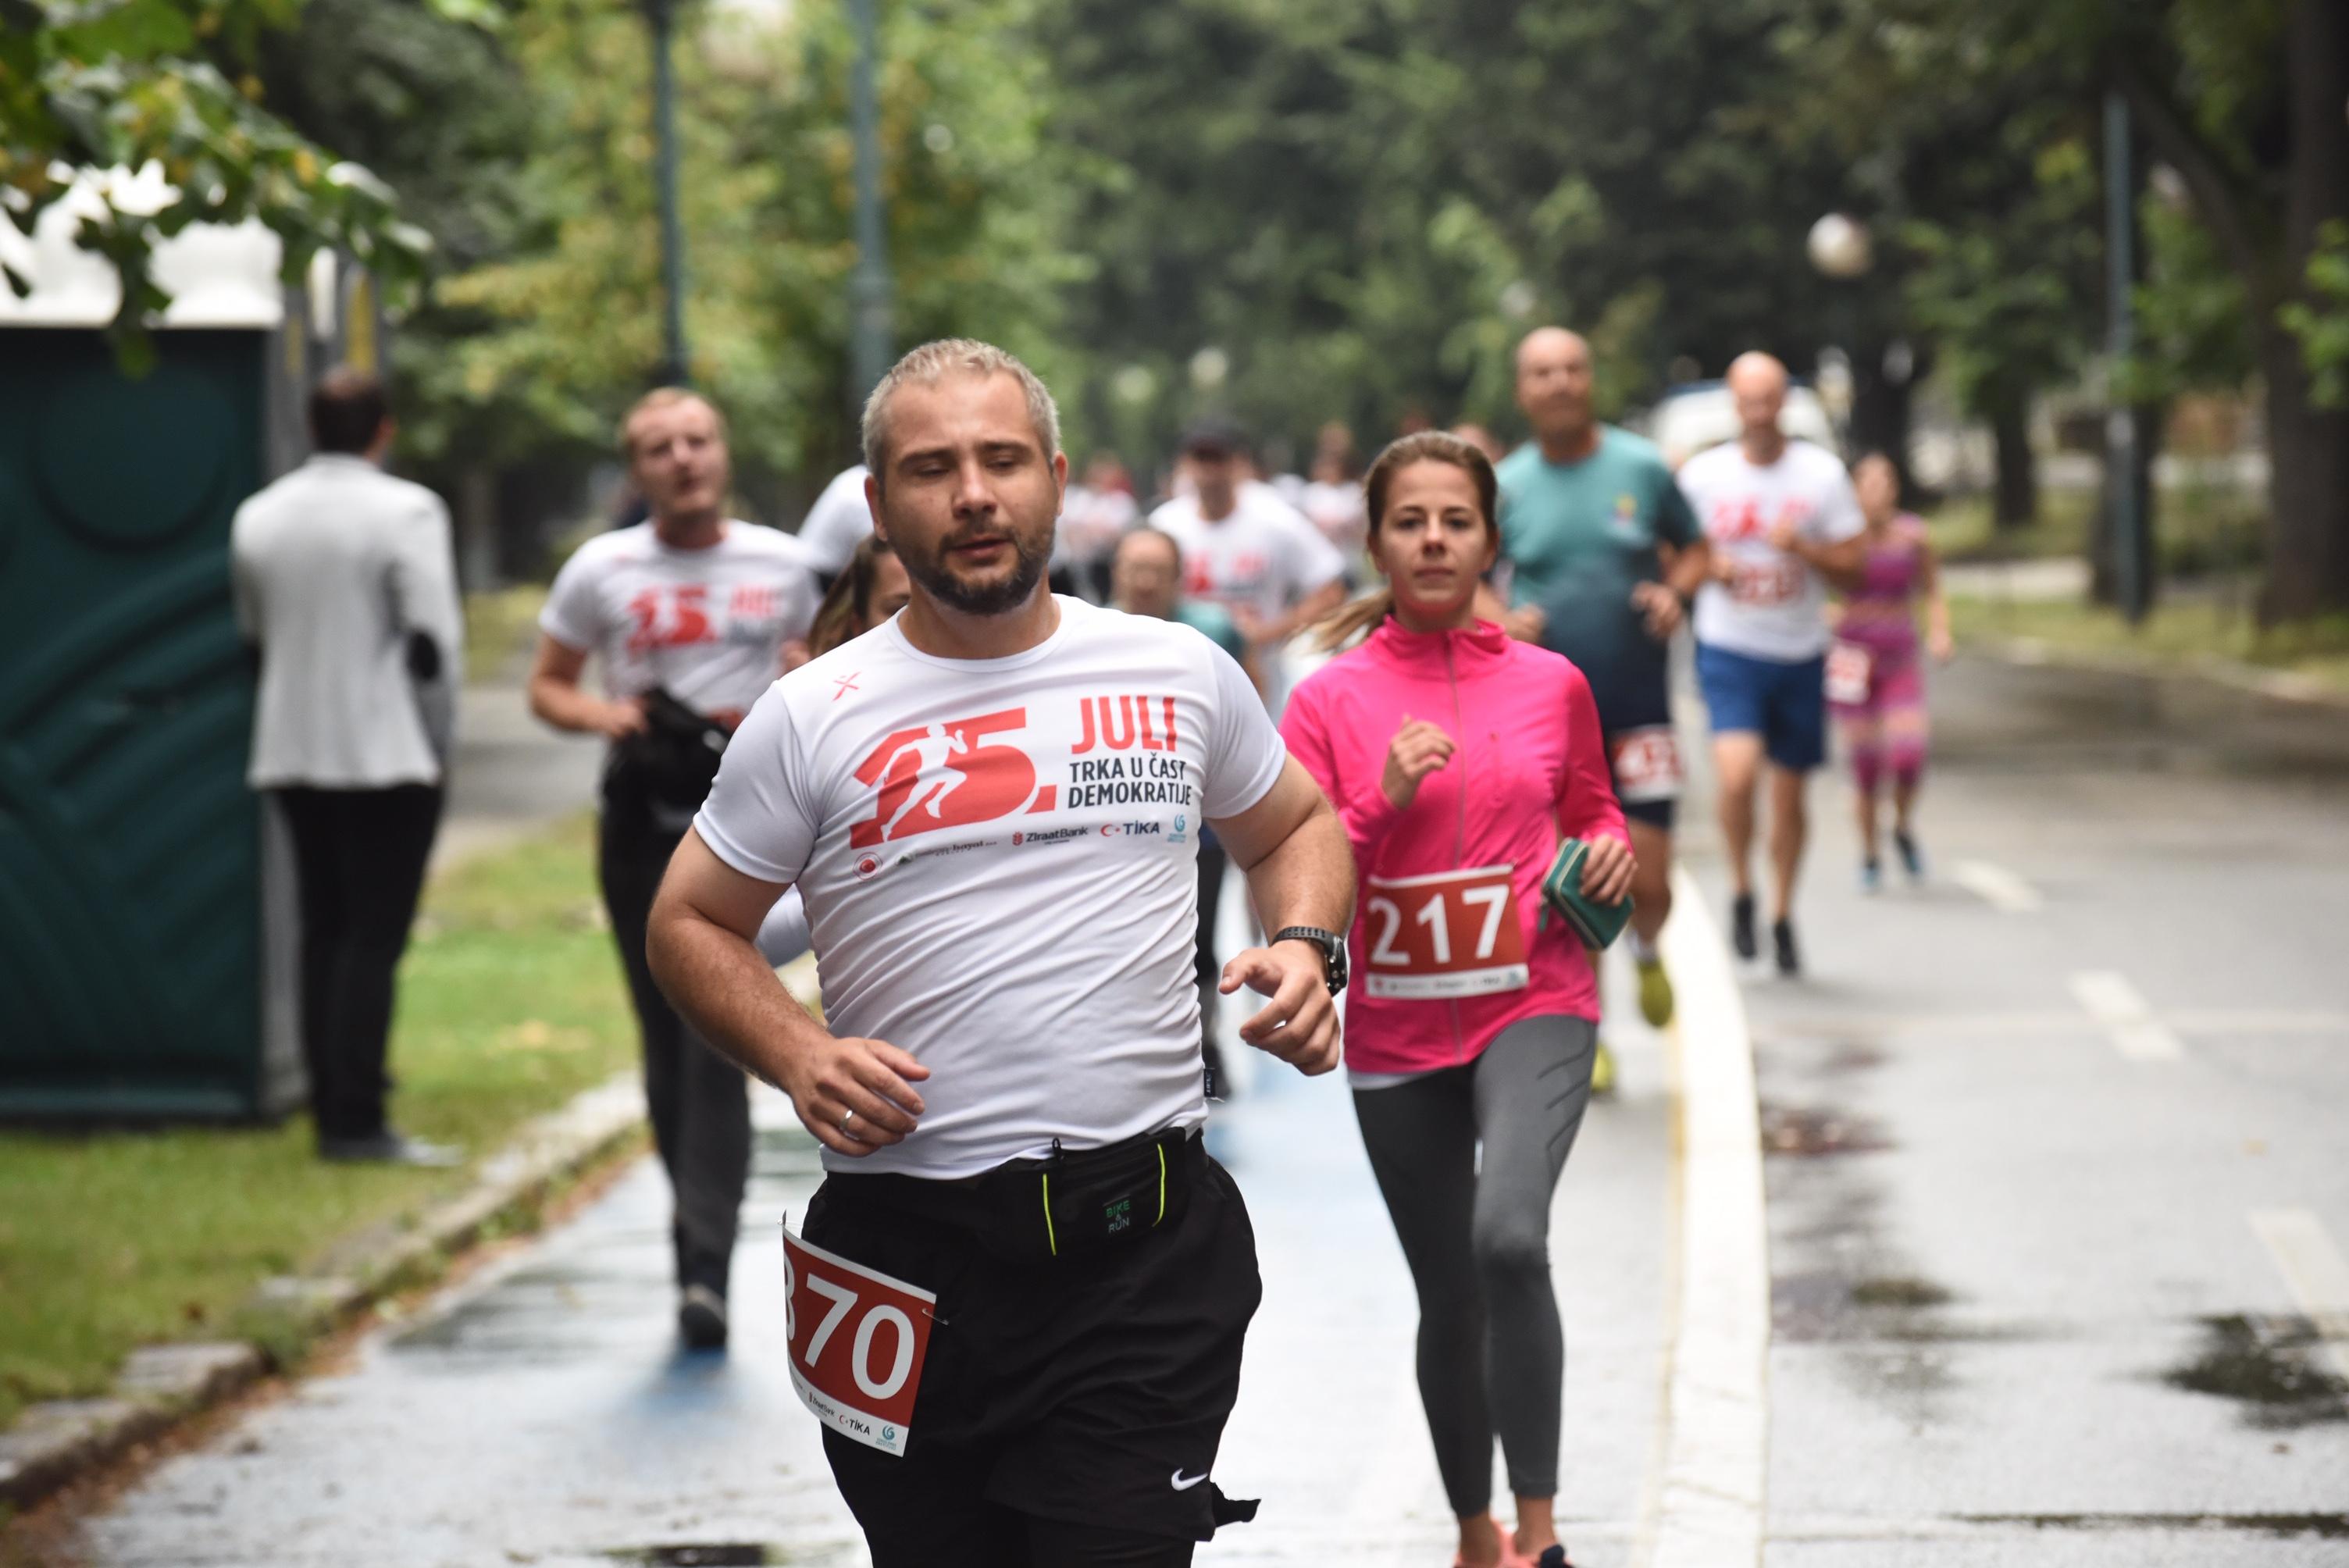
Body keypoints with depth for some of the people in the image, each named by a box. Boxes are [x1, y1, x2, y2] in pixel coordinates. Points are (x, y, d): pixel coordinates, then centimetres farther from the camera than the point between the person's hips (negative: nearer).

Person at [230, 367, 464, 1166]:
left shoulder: (258, 518, 8)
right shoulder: (406, 511, -10)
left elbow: (255, 632, 15)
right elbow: (434, 641, -12)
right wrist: (434, 742, -1)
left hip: (291, 754, 6)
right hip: (388, 754, -6)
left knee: (323, 935, 12)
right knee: (373, 938, -5)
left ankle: (333, 1112, 13)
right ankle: (357, 1121, -10)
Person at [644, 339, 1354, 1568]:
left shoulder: (1183, 674, 7)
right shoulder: (813, 719, 2)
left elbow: (1292, 826, 23)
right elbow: (691, 923, 9)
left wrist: (1305, 947, 1)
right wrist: (796, 1059, -9)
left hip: (1144, 1248, 0)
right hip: (910, 1258, 0)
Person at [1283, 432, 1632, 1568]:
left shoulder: (1551, 685, 2)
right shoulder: (1330, 700, -2)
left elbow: (1590, 810, 20)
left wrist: (1610, 852, -2)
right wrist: (1382, 803, -19)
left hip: (1534, 1007, -1)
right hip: (1396, 1035, 1)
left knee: (1509, 1236, -27)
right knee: (1450, 1300, 11)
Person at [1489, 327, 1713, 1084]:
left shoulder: (1641, 468, 0)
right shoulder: (1507, 486, 0)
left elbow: (1696, 549, 13)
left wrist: (1675, 591, -8)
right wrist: (1499, 624, -11)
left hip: (1639, 702, 0)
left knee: (1648, 880, -3)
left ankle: (1646, 950, 33)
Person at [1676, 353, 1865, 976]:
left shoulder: (1822, 473, 0)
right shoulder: (1701, 475, 0)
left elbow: (1851, 563, 1)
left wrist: (1801, 547, -17)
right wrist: (1709, 566, -12)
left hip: (1801, 651, 2)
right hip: (1728, 649, -1)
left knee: (1789, 792, 9)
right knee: (1738, 773, -21)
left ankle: (1782, 917, 26)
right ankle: (1742, 892, 3)